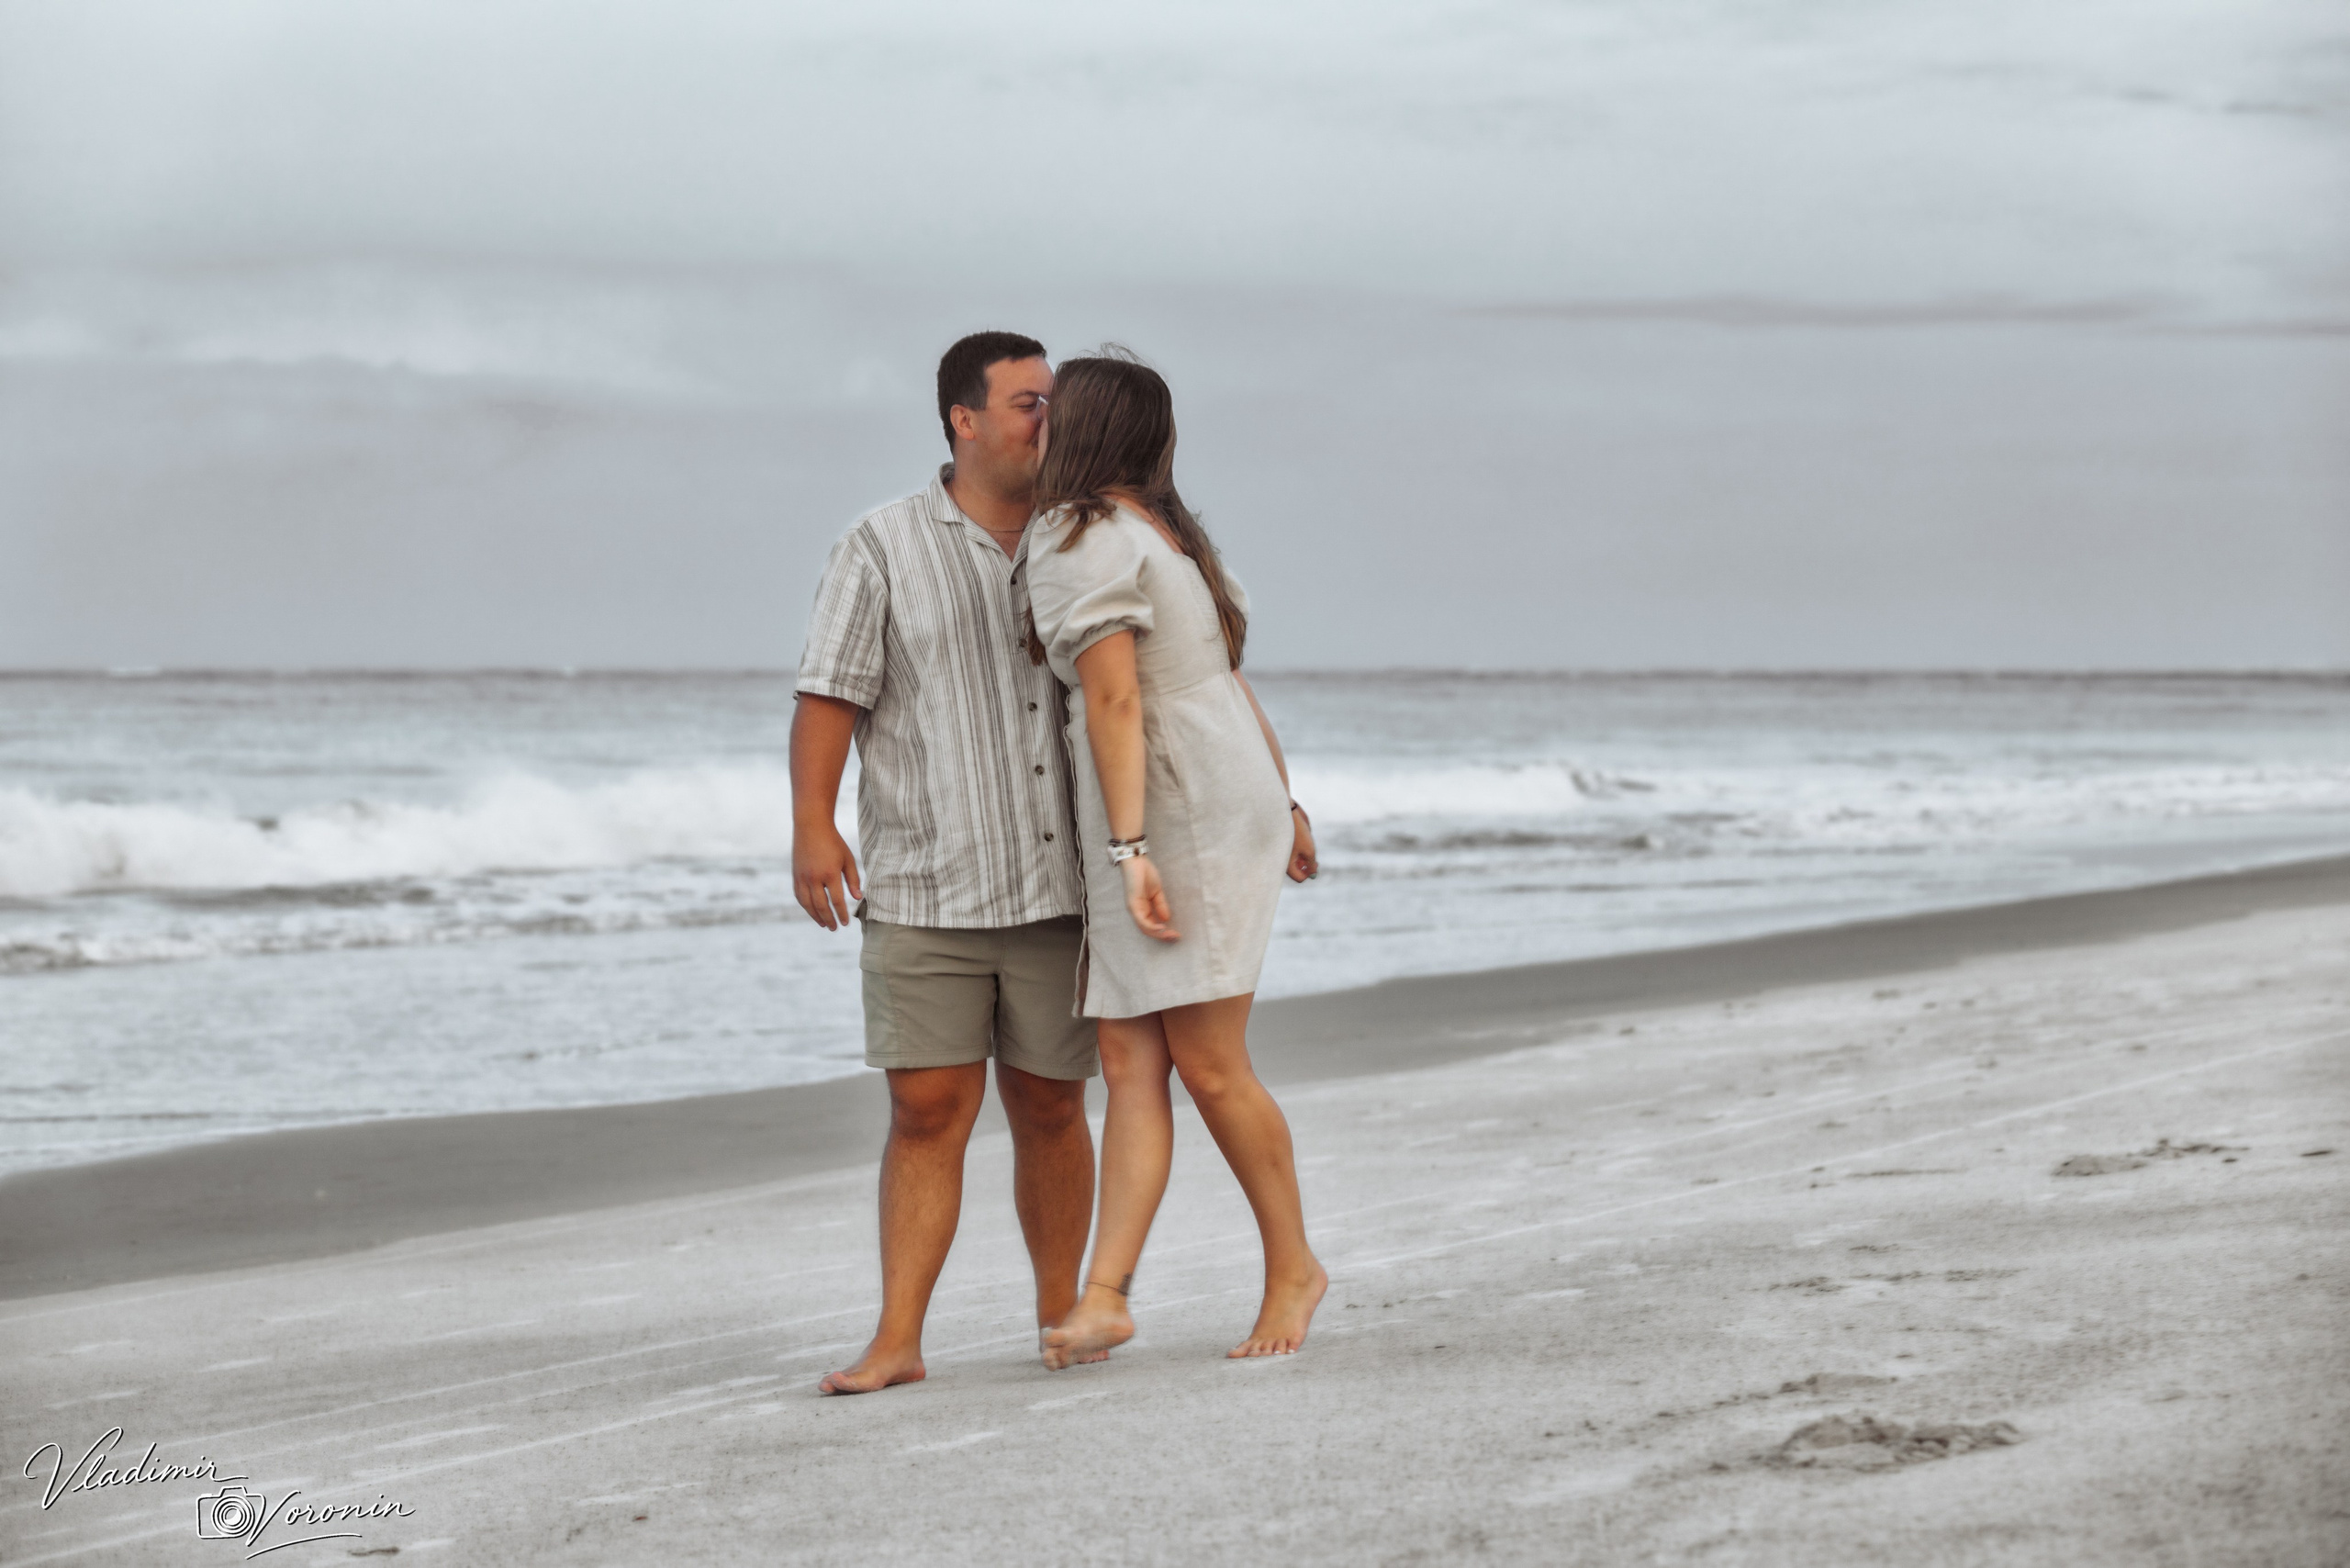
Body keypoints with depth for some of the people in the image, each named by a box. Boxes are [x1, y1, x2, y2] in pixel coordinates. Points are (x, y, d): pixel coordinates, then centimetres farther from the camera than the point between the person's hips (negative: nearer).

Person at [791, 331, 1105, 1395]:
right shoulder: (883, 549, -4)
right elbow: (828, 697, -9)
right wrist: (811, 826, -21)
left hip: (1055, 887, 3)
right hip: (925, 894, -3)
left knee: (1049, 1109, 8)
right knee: (928, 1113, -7)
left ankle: (1061, 1316, 22)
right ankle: (896, 1343, -5)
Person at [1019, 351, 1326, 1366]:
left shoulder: (1078, 539, -11)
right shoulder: (1155, 532, 18)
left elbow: (1114, 698, -19)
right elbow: (1228, 678, 21)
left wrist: (1128, 846, -23)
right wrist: (1282, 807, 26)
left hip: (1185, 816, -10)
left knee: (1208, 1063, -3)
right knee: (1129, 1065, -1)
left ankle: (1292, 1266, 10)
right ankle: (1102, 1295, -9)